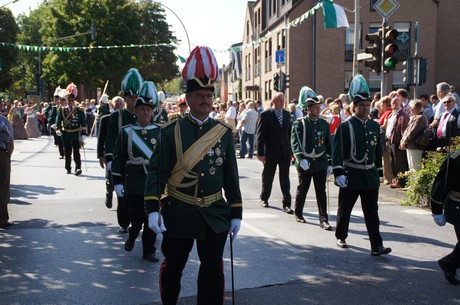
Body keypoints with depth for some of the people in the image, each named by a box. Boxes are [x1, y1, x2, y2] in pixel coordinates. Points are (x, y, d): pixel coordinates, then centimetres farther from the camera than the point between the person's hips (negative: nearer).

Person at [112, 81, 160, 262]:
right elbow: (118, 158, 1)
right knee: (136, 217, 5)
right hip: (133, 184, -1)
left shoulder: (159, 131, 2)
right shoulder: (126, 132, 0)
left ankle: (149, 251, 17)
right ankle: (132, 236, 37)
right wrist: (117, 182, -3)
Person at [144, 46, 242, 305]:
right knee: (173, 267, 14)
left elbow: (231, 176, 5)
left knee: (213, 271, 6)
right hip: (178, 214, -1)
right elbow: (157, 172, -8)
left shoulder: (224, 133, 2)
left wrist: (236, 213, 3)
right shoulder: (172, 132, -4)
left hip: (215, 215, 2)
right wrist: (153, 208, -18)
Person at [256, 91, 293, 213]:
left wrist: (291, 151, 8)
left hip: (285, 152, 3)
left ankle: (286, 204, 1)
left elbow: (289, 133, 12)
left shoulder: (287, 114, 8)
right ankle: (264, 199, 32)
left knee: (285, 179, 0)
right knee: (267, 177, 12)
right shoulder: (265, 115, -6)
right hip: (270, 153, -3)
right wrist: (260, 153, -12)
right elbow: (260, 135, -8)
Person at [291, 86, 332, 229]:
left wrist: (330, 163, 9)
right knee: (302, 189, 10)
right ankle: (298, 214, 28)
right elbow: (295, 143, -14)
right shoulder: (299, 123, -4)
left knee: (321, 192, 0)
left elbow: (328, 144, 12)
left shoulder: (324, 123, 8)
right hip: (304, 163, -3)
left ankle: (323, 219, 2)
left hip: (320, 163, 3)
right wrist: (301, 159, -27)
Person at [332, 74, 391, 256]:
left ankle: (376, 246, 0)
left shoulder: (375, 126, 9)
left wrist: (379, 173, 14)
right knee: (345, 209, 10)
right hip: (350, 176, -4)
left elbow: (378, 151, 15)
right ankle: (341, 237, 30)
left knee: (372, 212, 1)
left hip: (370, 177, 4)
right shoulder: (345, 127, -7)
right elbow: (337, 151, -12)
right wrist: (338, 173, -21)